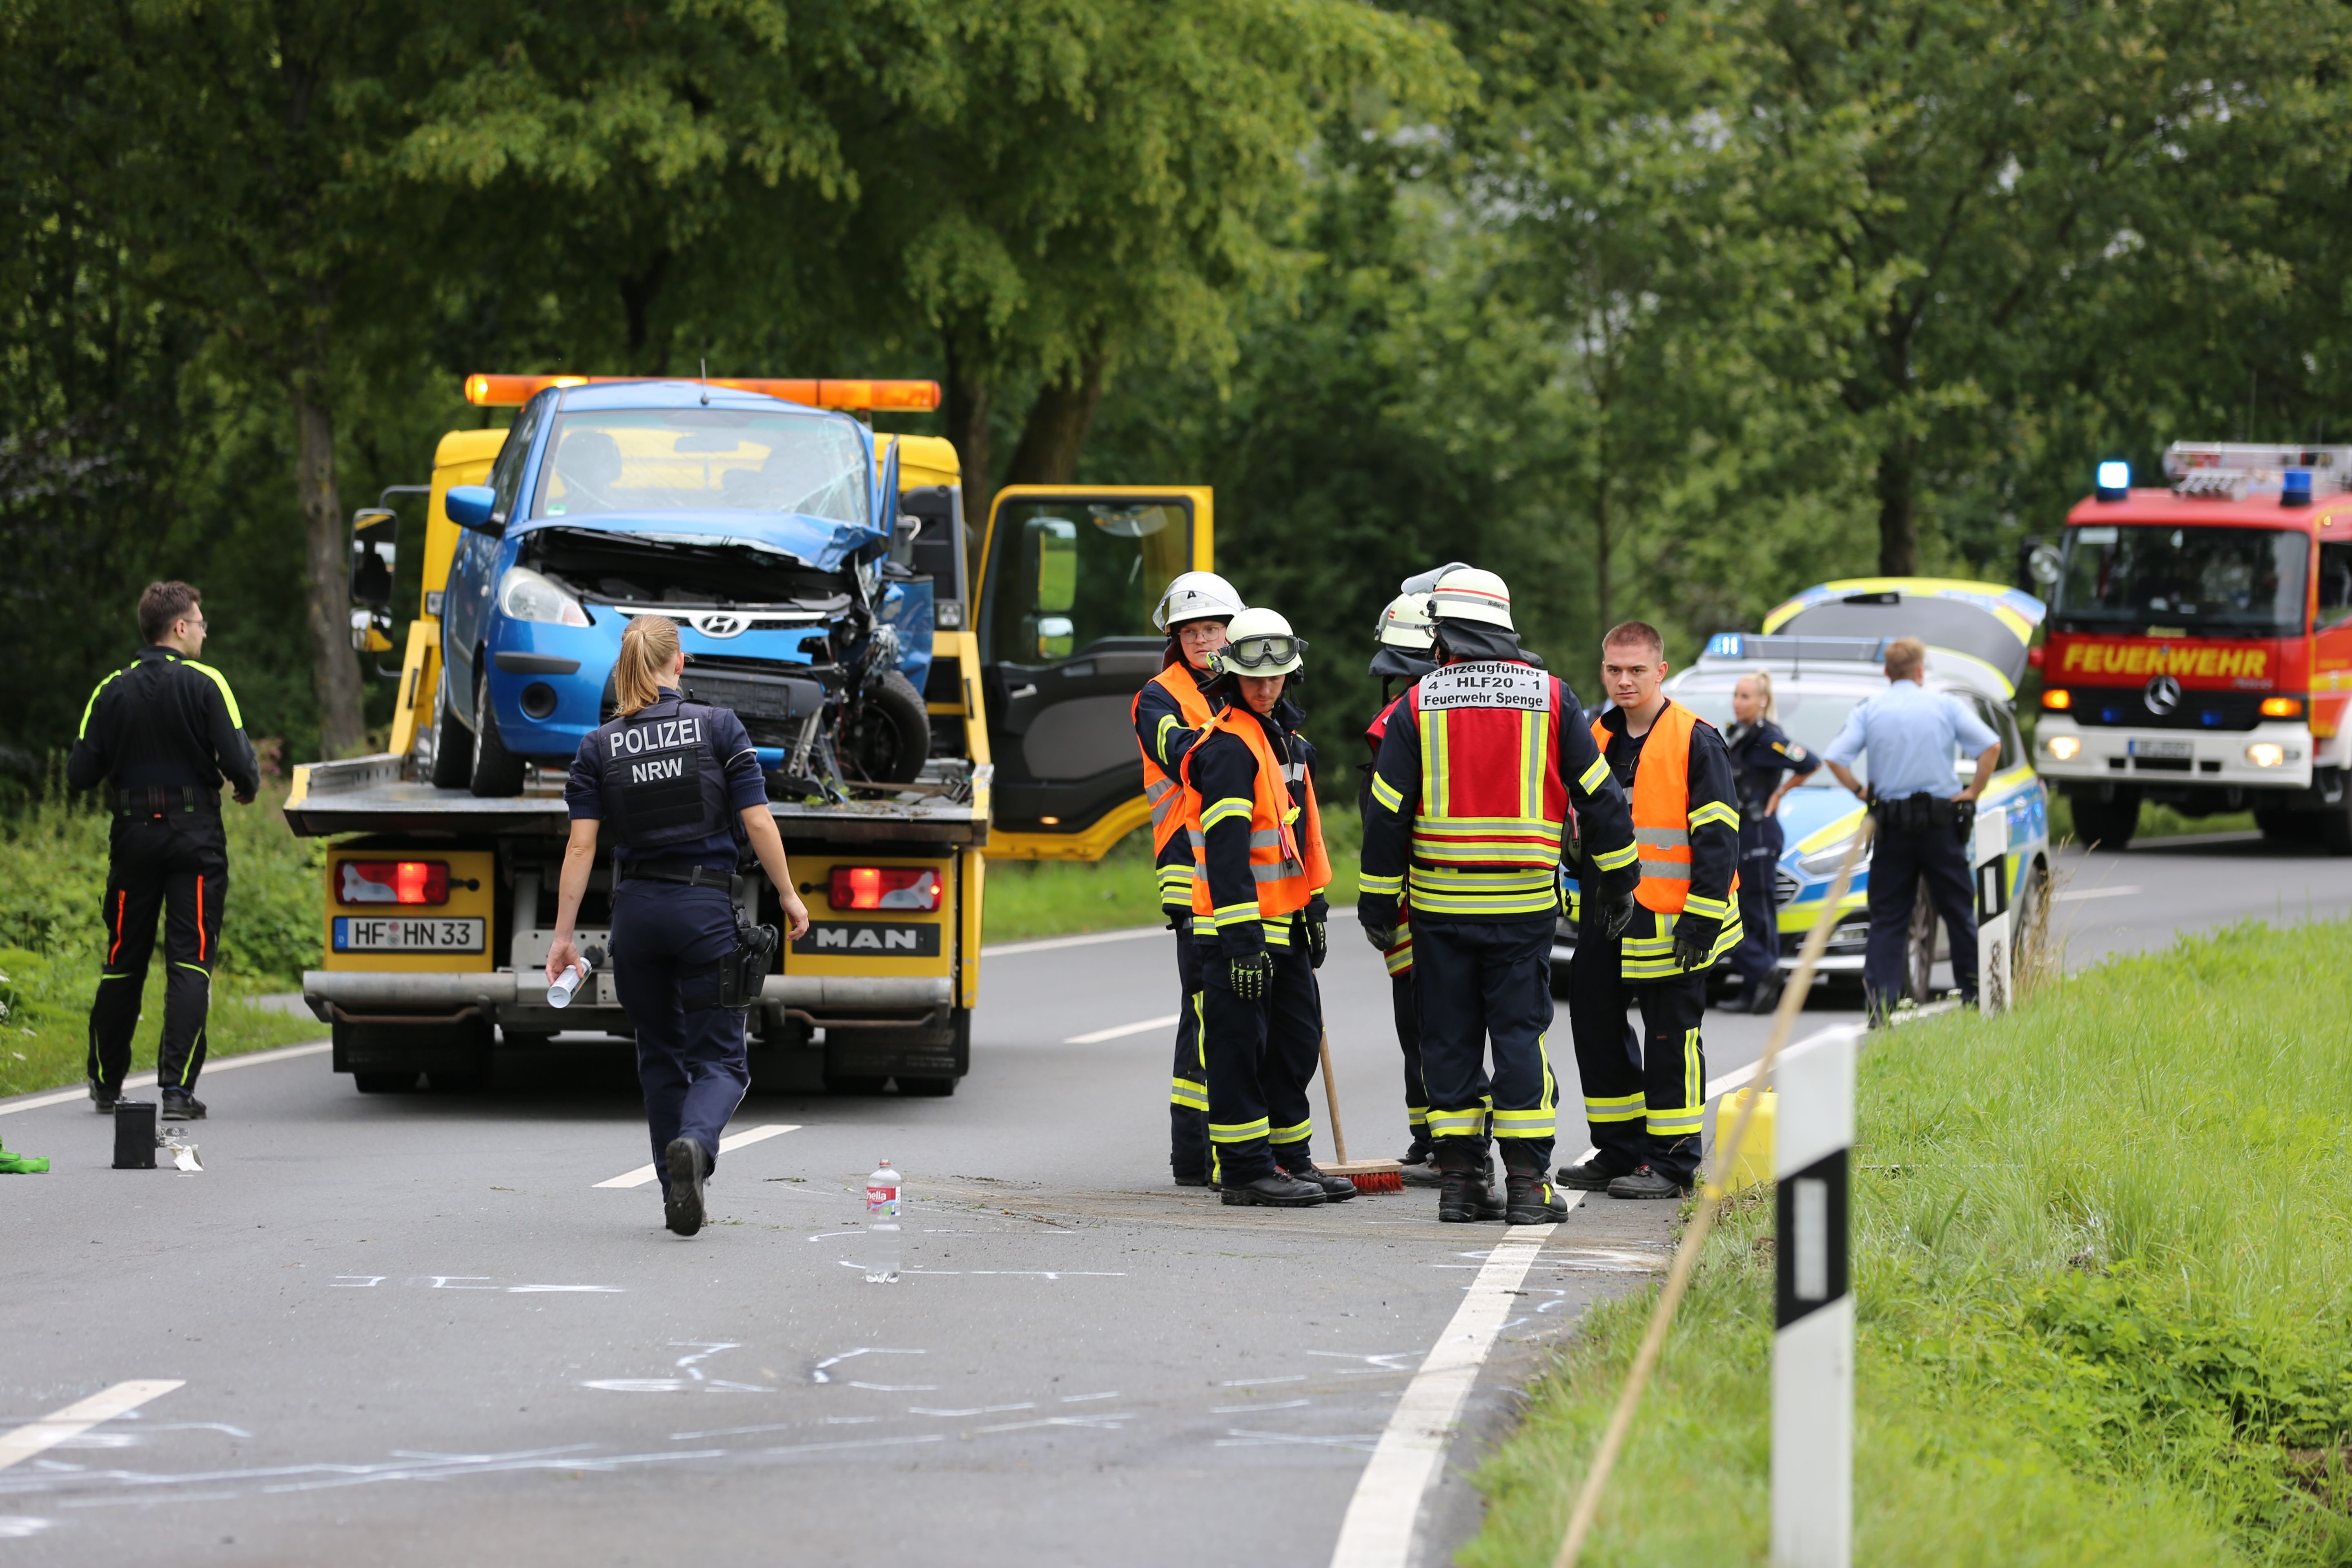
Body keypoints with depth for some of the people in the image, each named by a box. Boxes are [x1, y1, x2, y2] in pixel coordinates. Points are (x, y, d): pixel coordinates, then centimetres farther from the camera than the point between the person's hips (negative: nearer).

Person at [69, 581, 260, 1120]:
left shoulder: (112, 691, 2)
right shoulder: (204, 684, -8)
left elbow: (80, 775, -1)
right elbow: (238, 760, -15)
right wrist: (247, 788, 7)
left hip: (131, 835, 4)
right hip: (196, 835, -4)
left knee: (122, 960, 14)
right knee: (190, 962, -2)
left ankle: (106, 1084, 24)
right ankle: (178, 1089, -11)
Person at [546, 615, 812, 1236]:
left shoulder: (600, 746, 2)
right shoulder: (718, 727, -2)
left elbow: (582, 845, -4)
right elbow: (758, 822, -5)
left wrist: (563, 935, -1)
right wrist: (789, 897, 6)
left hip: (636, 909, 2)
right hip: (706, 906, -2)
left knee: (660, 1056, 16)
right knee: (718, 1056, 1)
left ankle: (680, 1201, 16)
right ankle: (695, 1143, -31)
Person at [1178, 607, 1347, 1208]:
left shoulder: (1289, 742, 15)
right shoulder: (1227, 747, -15)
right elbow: (1225, 850, -21)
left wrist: (1312, 912, 23)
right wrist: (1243, 941, -24)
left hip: (1284, 926, 9)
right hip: (1237, 927, -9)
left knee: (1297, 1044, 14)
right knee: (1240, 1047, -4)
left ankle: (1290, 1160, 24)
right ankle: (1246, 1170, -1)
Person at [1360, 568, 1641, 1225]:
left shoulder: (1419, 704, -2)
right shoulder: (1551, 697, 1)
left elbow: (1388, 813, -1)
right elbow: (1599, 796, 5)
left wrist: (1378, 905, 7)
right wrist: (1618, 881, 16)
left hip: (1439, 903, 0)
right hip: (1524, 903, 0)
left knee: (1450, 1039, 7)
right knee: (1520, 1034, 4)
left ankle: (1459, 1178, 6)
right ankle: (1527, 1183, 0)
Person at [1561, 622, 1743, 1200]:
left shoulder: (1695, 741, -8)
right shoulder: (1597, 738, 13)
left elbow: (1717, 836, -11)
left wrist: (1702, 917, -16)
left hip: (1670, 925, -7)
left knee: (1670, 1039, -2)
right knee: (1596, 1025, 10)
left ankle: (1671, 1162, 5)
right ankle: (1618, 1151, 20)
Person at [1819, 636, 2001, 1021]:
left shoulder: (1868, 711, 2)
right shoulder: (1945, 705, 1)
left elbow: (1835, 759, -9)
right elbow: (1991, 747, -8)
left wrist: (1862, 791, 3)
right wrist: (1973, 791, 1)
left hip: (1892, 828, 1)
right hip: (1941, 821, -1)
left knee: (1887, 918, 3)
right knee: (1959, 912, 8)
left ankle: (1879, 1003, -7)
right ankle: (1974, 997, 10)